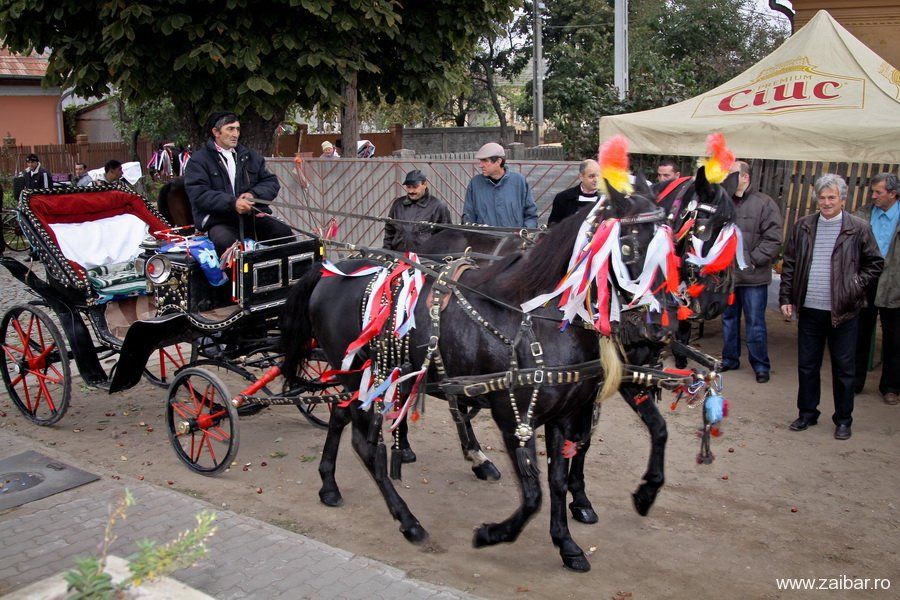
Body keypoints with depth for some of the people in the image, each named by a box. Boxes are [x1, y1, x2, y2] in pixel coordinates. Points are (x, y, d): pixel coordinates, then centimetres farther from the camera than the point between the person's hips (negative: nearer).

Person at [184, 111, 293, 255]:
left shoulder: (250, 156, 21)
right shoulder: (199, 160, 5)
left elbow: (272, 182, 15)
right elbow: (199, 194, -8)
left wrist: (253, 194, -8)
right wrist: (232, 203, -21)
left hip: (253, 214, 4)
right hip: (218, 219, -4)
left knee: (284, 232, -21)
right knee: (225, 241, -37)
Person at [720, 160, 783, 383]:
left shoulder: (764, 203, -7)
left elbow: (773, 239, -11)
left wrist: (752, 260, -15)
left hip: (753, 277, -5)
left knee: (755, 323, 3)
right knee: (728, 320, 16)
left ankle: (761, 365, 16)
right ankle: (730, 359, 31)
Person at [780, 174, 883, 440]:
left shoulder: (859, 228, -3)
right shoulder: (802, 227, 5)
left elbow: (875, 264, 4)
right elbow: (789, 265, 9)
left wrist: (857, 285, -8)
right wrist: (786, 298, 5)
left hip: (843, 311, -2)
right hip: (809, 309, 3)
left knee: (844, 368, 7)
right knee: (807, 365, 12)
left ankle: (843, 419, 21)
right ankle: (807, 413, 27)